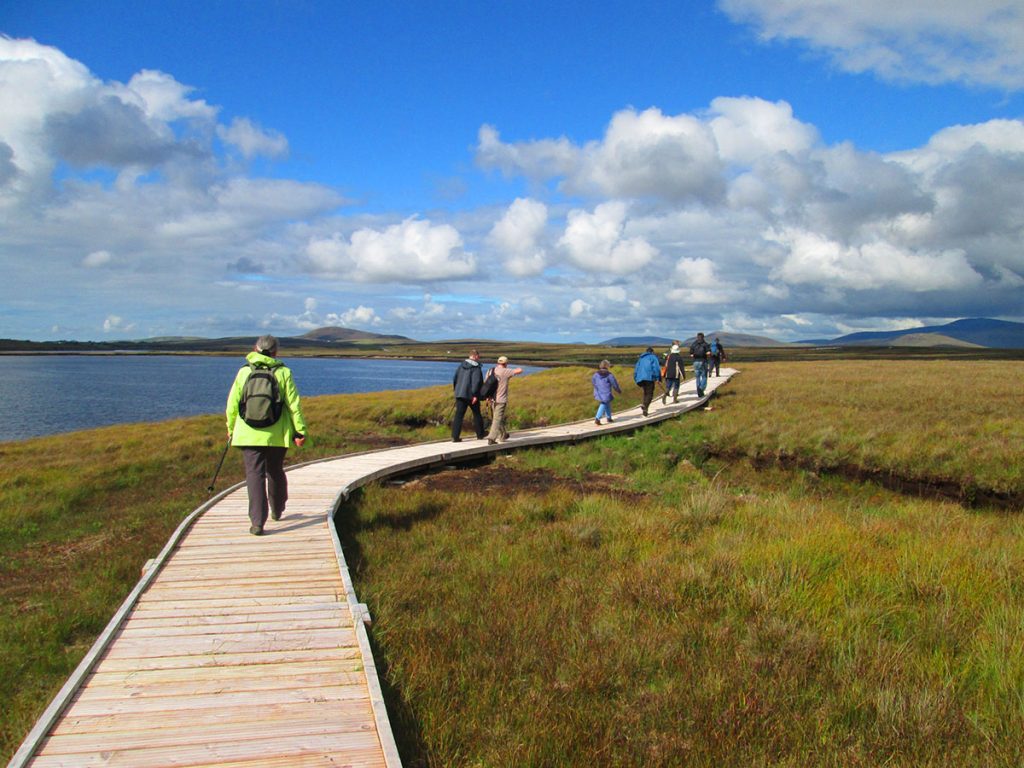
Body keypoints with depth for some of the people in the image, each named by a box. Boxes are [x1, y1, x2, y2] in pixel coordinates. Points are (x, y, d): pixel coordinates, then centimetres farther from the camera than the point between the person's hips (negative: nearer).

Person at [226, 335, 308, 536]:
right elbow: (294, 404, -4)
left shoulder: (244, 372, 1)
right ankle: (277, 511, 37)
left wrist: (231, 428, 19)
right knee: (276, 472, 20)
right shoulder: (283, 372, -2)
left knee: (255, 475, 0)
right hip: (277, 435, 1)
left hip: (249, 434, -1)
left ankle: (257, 522, -9)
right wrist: (300, 431, 2)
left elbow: (232, 404, 5)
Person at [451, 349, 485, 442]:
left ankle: (455, 437, -7)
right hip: (471, 395, -4)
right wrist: (475, 395, -20)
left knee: (458, 415, 1)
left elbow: (454, 379, 11)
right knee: (476, 414, 13)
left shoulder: (461, 366, 8)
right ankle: (480, 435, 25)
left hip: (460, 394, 4)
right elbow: (476, 382, -20)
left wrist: (456, 390, 21)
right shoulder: (476, 368, -10)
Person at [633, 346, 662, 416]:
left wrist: (637, 380, 23)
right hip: (649, 377, -6)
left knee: (646, 393, 18)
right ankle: (645, 406, -30)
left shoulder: (641, 358, 23)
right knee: (650, 394, -6)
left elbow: (636, 370, 20)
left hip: (640, 378, 6)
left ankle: (645, 409, 7)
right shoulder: (653, 357, 6)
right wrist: (658, 378, -7)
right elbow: (656, 368, -8)